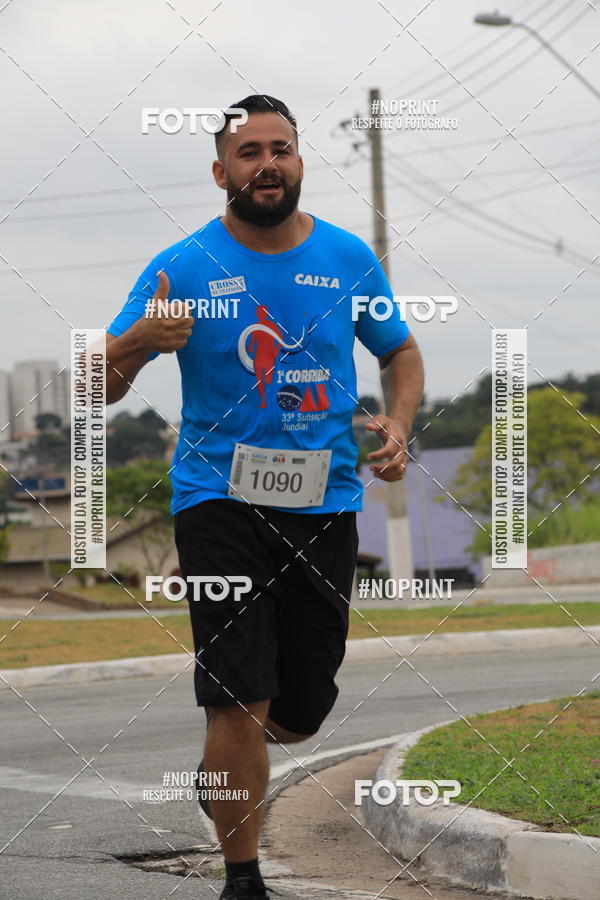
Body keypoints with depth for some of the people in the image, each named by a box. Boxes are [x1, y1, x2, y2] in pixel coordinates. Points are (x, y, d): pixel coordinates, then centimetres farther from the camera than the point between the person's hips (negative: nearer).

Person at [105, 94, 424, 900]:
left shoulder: (348, 259, 4)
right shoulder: (184, 267, -4)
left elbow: (401, 352, 19)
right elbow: (99, 386, -6)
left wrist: (398, 423, -2)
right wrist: (137, 341, -28)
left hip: (325, 502, 3)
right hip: (220, 497, -3)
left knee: (301, 713, 10)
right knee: (242, 699, -14)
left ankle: (221, 763, 46)